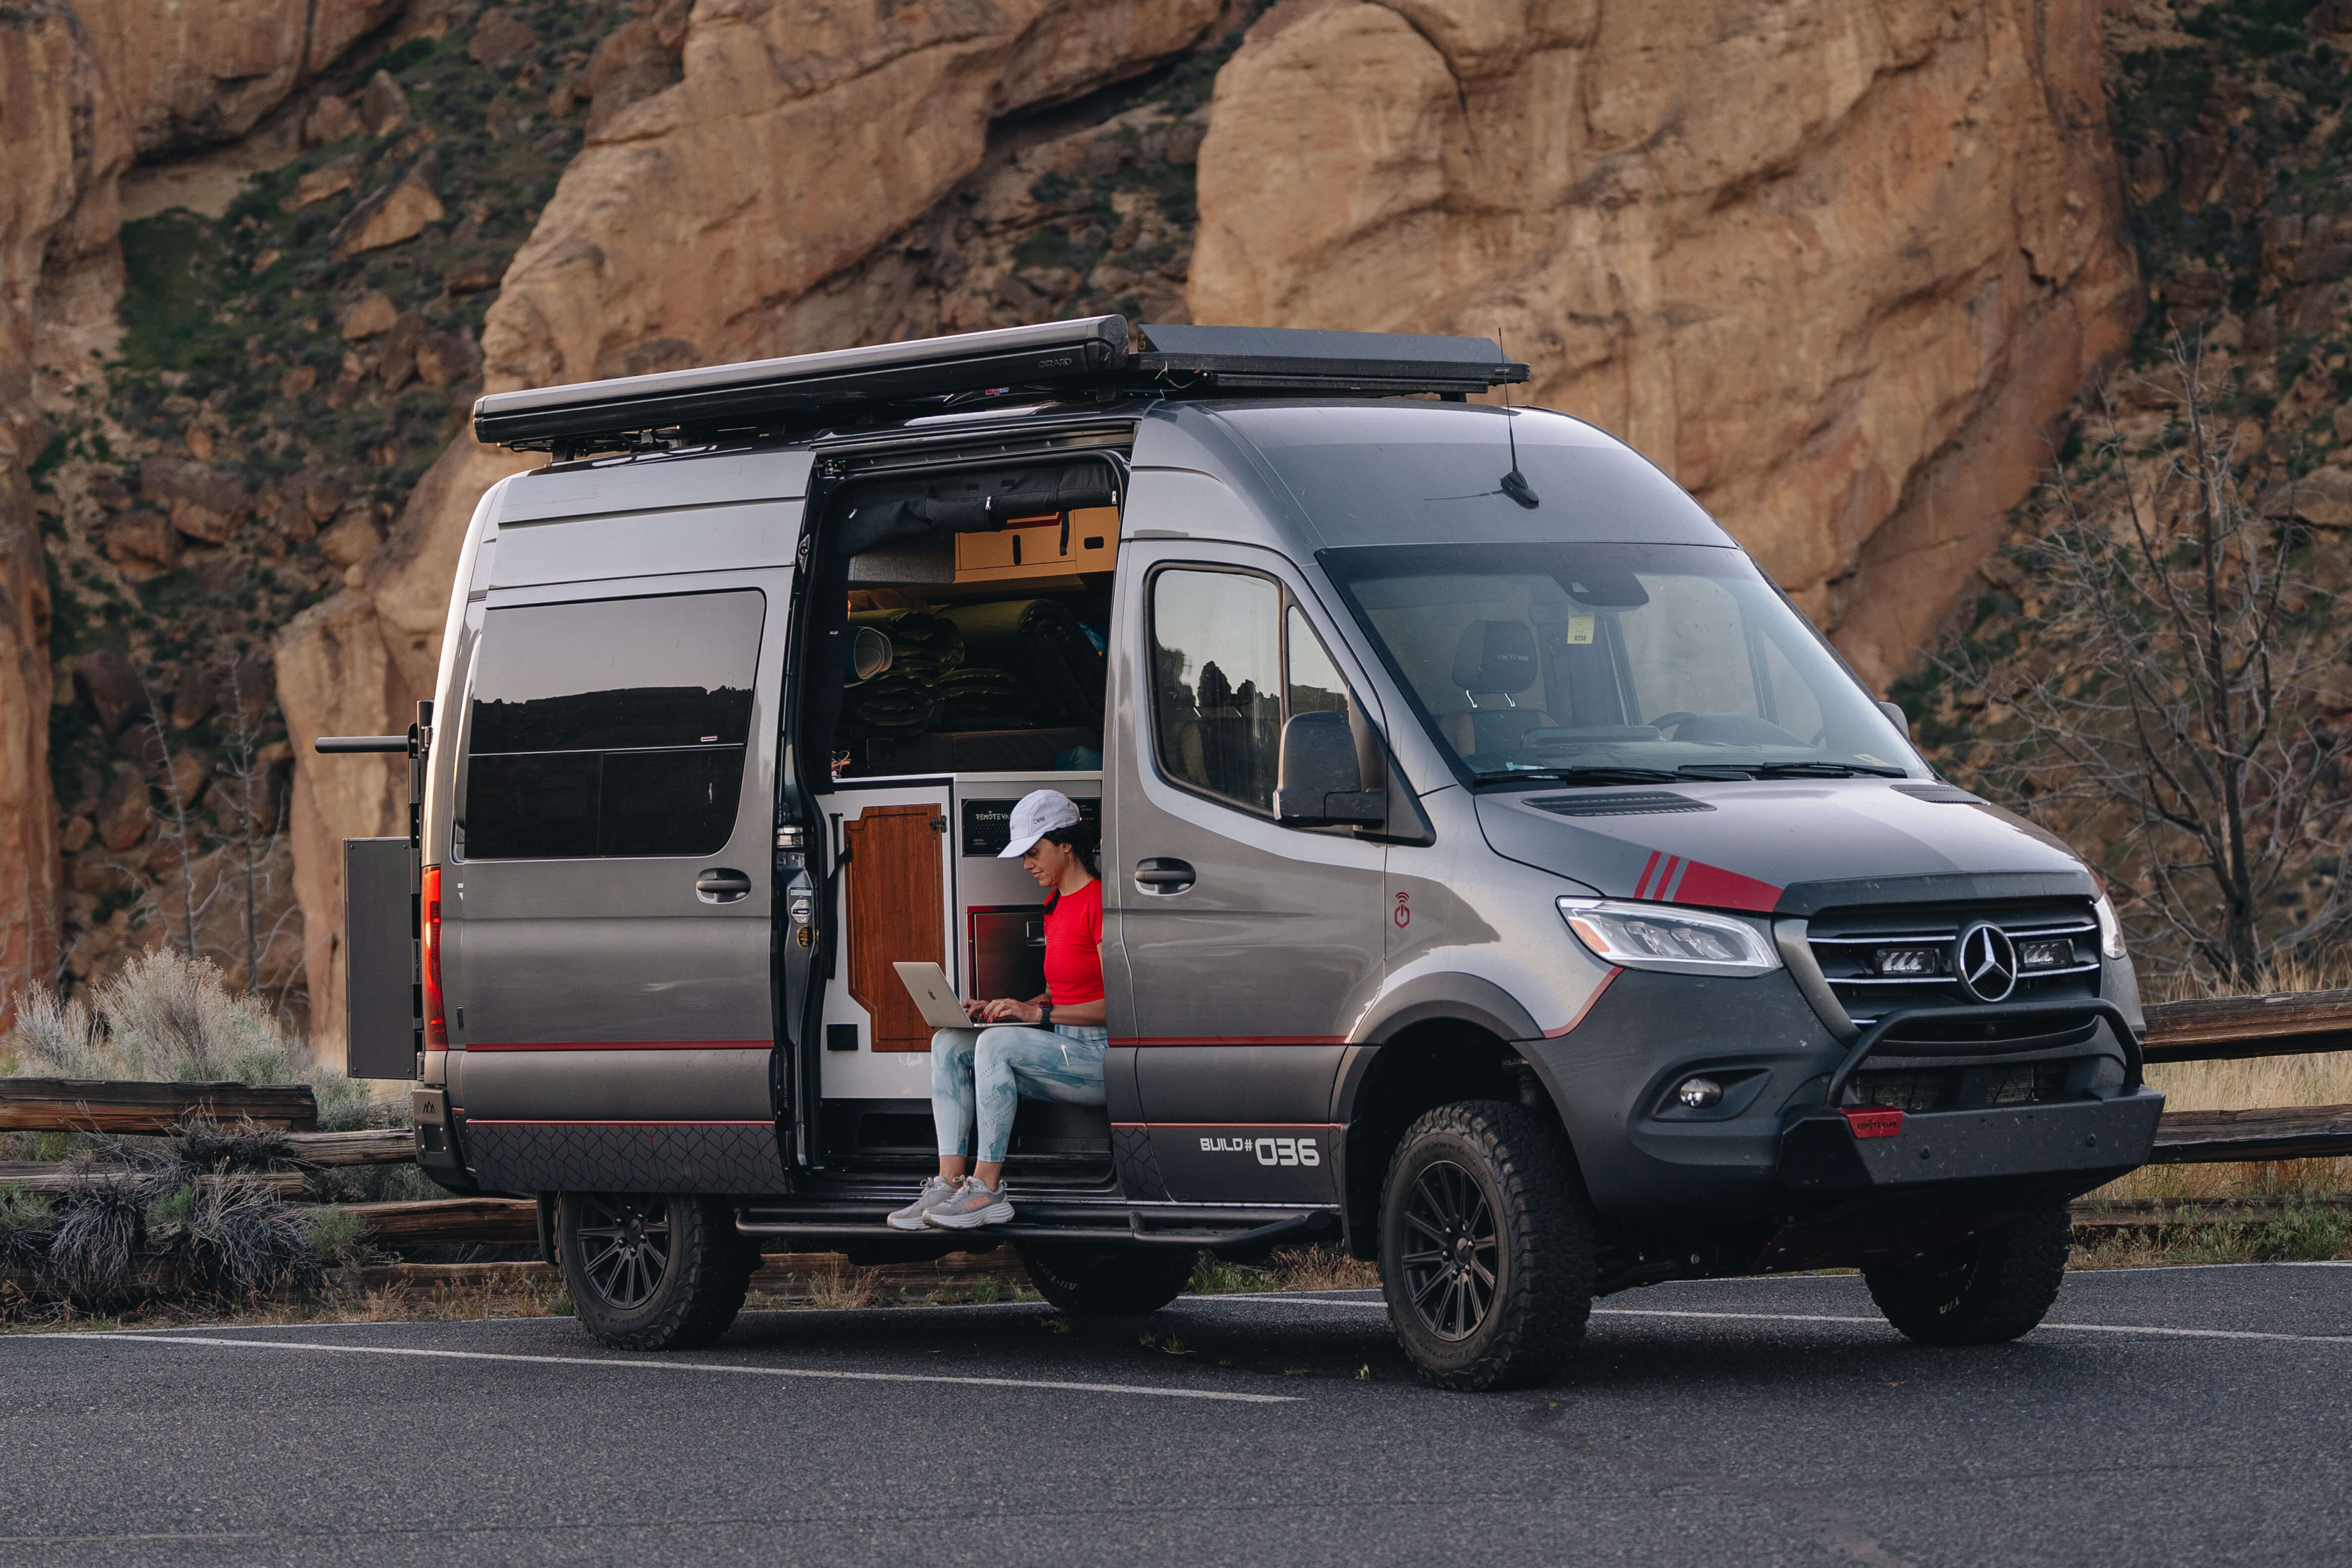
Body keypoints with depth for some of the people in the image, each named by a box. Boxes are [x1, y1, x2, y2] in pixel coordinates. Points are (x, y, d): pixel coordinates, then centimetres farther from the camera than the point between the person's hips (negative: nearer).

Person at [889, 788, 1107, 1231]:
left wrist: (1037, 1013, -21)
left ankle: (987, 1190, -27)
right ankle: (950, 1182, -18)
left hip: (1100, 1058, -9)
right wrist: (1003, 1009, 6)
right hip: (1062, 1048, 9)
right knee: (949, 1043, -7)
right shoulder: (1054, 904, 17)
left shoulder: (1097, 903, -13)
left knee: (998, 1043, -31)